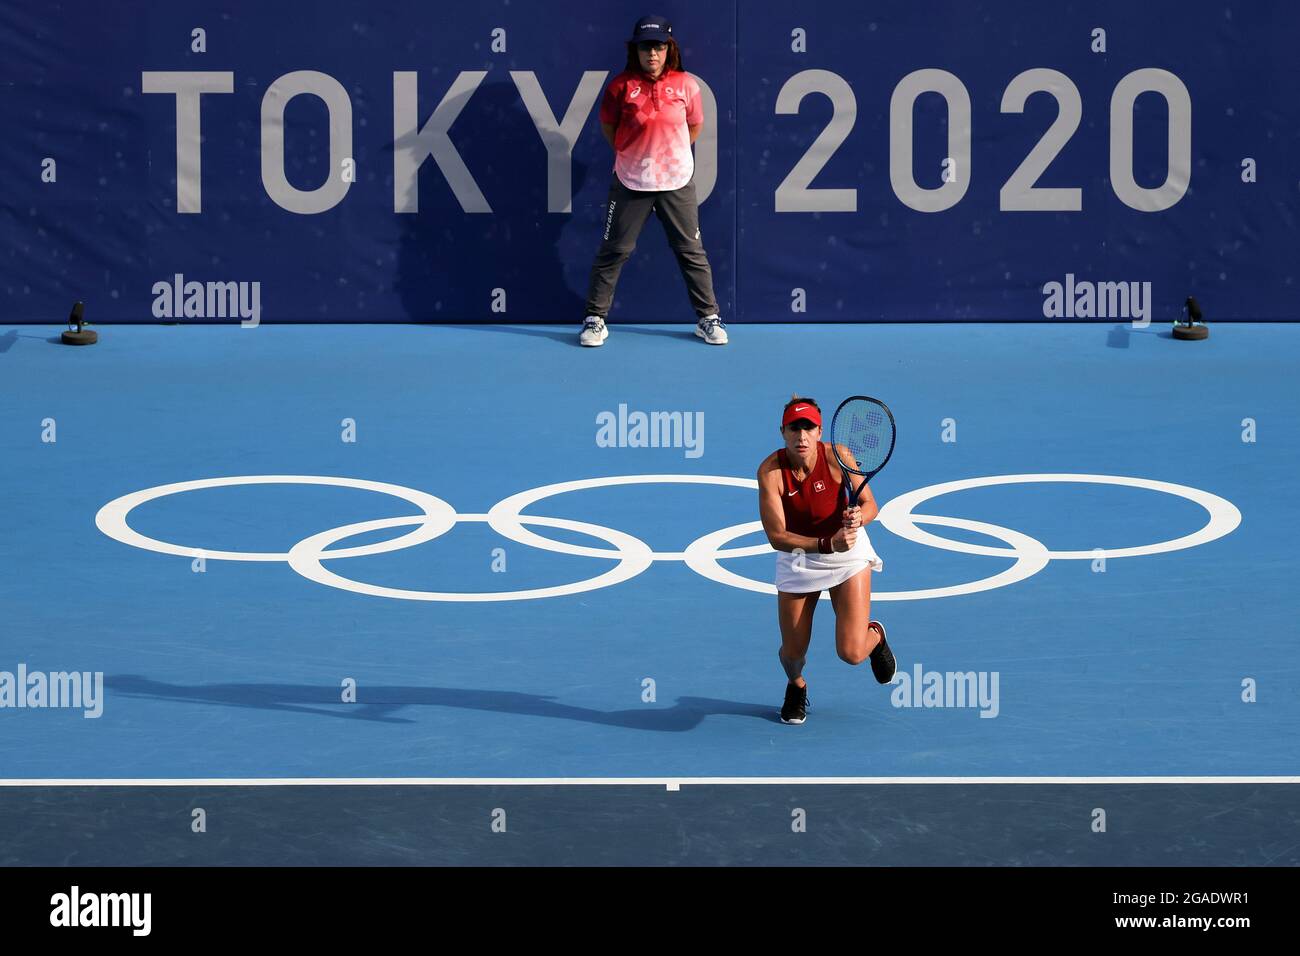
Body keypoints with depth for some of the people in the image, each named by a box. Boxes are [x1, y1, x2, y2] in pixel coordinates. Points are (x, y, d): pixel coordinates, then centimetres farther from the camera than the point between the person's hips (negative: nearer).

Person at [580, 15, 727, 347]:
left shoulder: (686, 85, -4)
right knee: (613, 250, 2)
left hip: (677, 182, 1)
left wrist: (673, 153, 11)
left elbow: (695, 125, 11)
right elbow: (608, 124, 8)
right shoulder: (621, 86, -7)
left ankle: (708, 318, 17)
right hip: (630, 181, -1)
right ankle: (595, 318, 11)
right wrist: (629, 153, 9)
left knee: (691, 251, 7)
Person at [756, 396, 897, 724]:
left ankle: (875, 634, 30)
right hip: (797, 557, 0)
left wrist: (858, 516, -36)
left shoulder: (837, 457, -22)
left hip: (848, 553, 0)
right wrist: (827, 544, -39)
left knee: (851, 653, -10)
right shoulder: (770, 471, -24)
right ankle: (796, 686, 43)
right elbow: (776, 536, -27)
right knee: (792, 653, 3)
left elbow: (870, 505, -12)